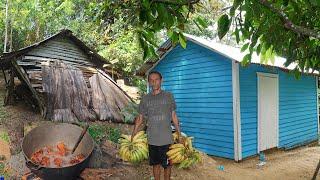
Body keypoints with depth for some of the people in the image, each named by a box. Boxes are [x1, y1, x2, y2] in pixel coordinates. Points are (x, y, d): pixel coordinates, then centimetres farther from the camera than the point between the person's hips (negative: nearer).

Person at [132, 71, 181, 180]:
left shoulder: (168, 96, -2)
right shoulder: (145, 98, 3)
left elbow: (173, 116, 4)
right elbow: (140, 118, 9)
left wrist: (179, 134, 3)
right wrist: (133, 135, 6)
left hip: (166, 138, -2)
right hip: (152, 139, 2)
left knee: (167, 164, 8)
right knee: (155, 163, 15)